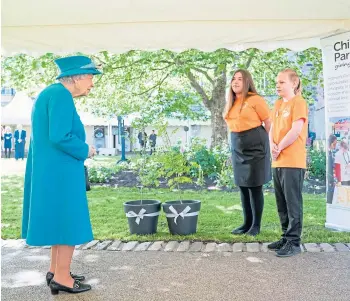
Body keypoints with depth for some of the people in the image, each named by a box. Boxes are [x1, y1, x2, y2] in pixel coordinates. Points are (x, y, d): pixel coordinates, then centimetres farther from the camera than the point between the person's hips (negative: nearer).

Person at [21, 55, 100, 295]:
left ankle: (56, 271, 28)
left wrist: (80, 149, 13)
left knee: (60, 220, 18)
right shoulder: (60, 95, -17)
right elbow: (60, 137, -26)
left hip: (52, 170, 10)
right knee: (68, 221, 0)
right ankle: (62, 278, 10)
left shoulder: (51, 93, 14)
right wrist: (85, 150, -11)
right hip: (60, 171, -10)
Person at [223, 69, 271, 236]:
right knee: (243, 186, 10)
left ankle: (256, 225, 9)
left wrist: (263, 141, -1)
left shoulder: (255, 100, -9)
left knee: (255, 186, -2)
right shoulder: (231, 103, 11)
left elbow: (269, 122, -8)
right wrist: (238, 140, 12)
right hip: (237, 147, 7)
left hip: (255, 146, -7)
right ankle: (247, 223, 20)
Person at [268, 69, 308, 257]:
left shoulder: (298, 102, -6)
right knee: (281, 204, 14)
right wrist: (272, 145, -3)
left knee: (293, 203, -3)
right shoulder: (278, 104, 17)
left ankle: (294, 242, 4)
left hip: (293, 162, -8)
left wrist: (280, 148, -9)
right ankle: (286, 237, 25)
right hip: (278, 162, 8)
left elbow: (296, 130, -16)